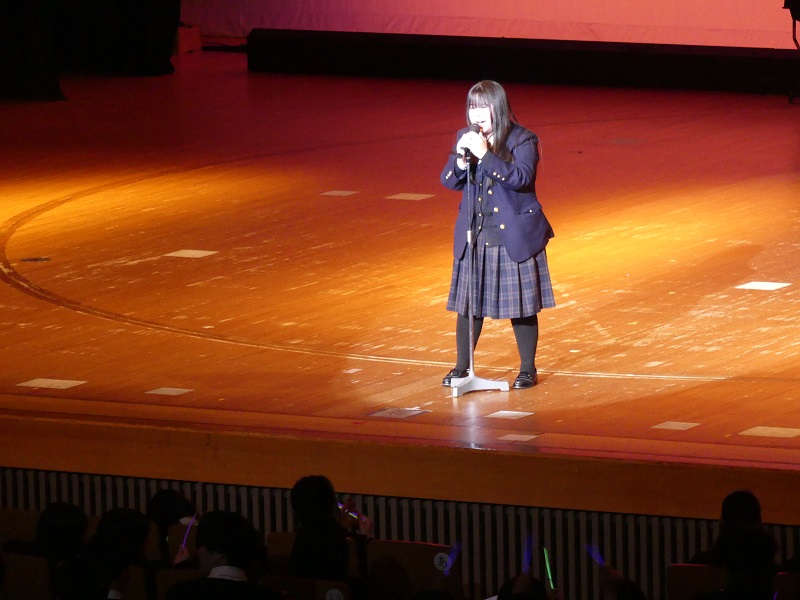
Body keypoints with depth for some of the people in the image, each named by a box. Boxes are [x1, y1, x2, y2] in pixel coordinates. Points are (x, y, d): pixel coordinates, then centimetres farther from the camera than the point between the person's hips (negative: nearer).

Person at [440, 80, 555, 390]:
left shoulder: (522, 140, -9)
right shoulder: (464, 138, 5)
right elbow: (449, 181, 2)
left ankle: (528, 369, 16)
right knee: (469, 302, 7)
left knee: (521, 305, 3)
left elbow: (522, 177, -24)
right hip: (474, 236, 4)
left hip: (514, 237, -4)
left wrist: (485, 155, -29)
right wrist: (461, 159, -18)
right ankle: (461, 367, 19)